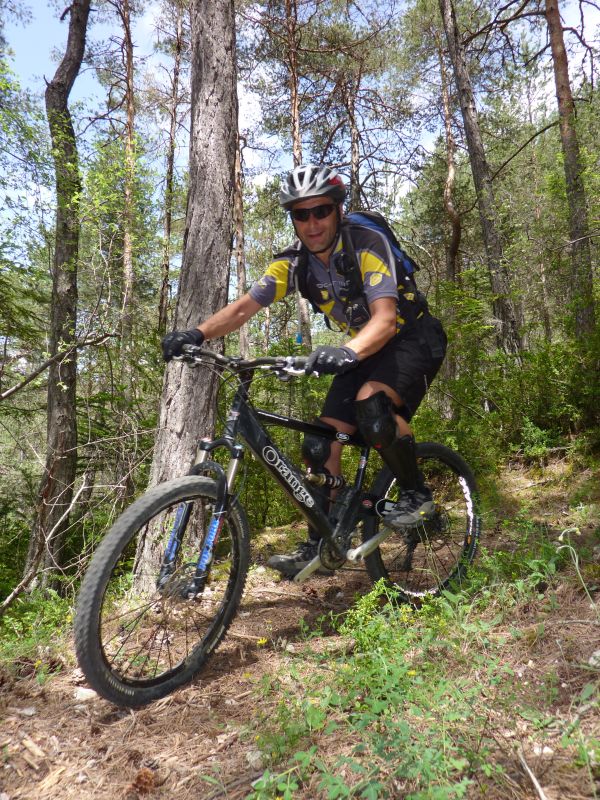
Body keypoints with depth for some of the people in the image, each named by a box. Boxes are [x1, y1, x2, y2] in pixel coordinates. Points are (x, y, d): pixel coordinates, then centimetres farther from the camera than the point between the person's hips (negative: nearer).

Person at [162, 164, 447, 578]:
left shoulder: (367, 243, -24)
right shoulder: (294, 263, -8)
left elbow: (385, 318, -36)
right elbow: (244, 307, -12)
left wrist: (348, 352, -55)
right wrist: (196, 335, -29)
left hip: (413, 338, -6)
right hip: (364, 349, 6)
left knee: (370, 403, -36)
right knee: (322, 443, -6)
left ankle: (417, 493, -13)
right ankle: (319, 545, 7)